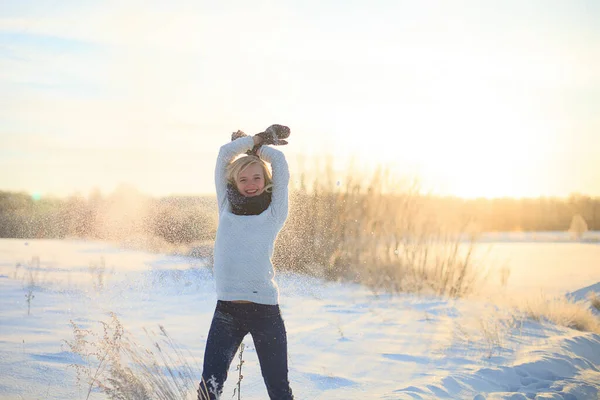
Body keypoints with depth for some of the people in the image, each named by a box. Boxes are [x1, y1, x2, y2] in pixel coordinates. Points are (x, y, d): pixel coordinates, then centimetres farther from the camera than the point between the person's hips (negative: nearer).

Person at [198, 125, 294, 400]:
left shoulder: (275, 214, 8)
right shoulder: (227, 209, 15)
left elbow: (278, 161, 6)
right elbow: (225, 153, 14)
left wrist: (256, 145, 21)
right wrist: (261, 138, 19)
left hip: (265, 308, -2)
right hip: (227, 308, 2)